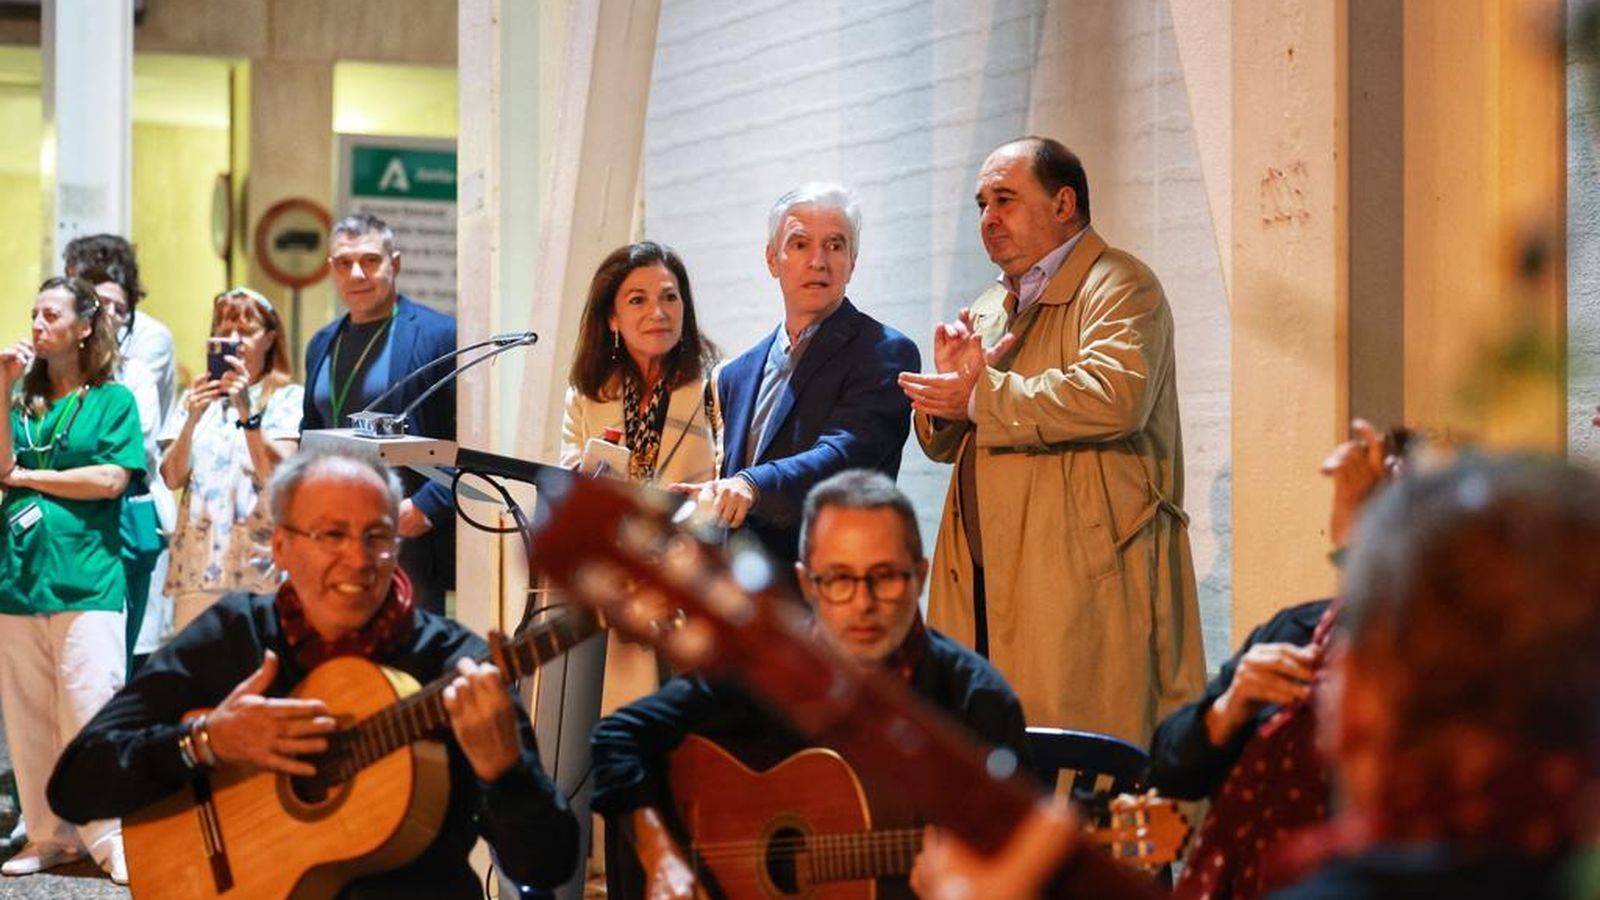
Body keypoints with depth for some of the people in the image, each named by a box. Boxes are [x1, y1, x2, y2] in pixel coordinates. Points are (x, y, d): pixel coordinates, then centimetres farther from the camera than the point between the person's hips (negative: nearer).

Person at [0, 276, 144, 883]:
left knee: (89, 706, -7)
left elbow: (110, 479, -8)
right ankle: (49, 835, 12)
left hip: (84, 572, -4)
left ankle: (109, 836, -2)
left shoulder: (113, 399, 4)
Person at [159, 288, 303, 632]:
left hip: (259, 563, -3)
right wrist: (192, 419, -11)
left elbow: (275, 475, -8)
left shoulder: (288, 398, 5)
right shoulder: (195, 397, 15)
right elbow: (172, 478, 4)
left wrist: (246, 409, -17)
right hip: (198, 561, 3)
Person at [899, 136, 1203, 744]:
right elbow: (944, 443, 25)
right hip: (984, 583, 8)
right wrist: (950, 385, 1)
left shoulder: (1120, 288, -3)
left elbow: (1115, 396, -23)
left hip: (1082, 579, -8)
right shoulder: (989, 309, 24)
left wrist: (982, 397, -13)